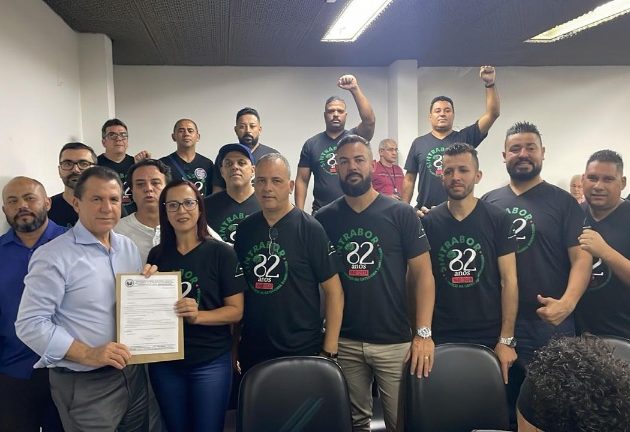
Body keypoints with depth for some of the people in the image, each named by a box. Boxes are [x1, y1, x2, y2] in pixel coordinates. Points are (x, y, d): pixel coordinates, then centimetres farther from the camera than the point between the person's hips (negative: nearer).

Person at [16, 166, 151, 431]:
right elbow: (30, 323, -17)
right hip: (85, 384, -6)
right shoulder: (54, 256, -14)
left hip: (133, 372, 7)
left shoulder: (129, 247, 7)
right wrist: (88, 354, -23)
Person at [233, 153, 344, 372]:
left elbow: (334, 290, -10)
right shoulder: (245, 229, 3)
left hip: (303, 353, -3)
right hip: (251, 352, 4)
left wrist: (329, 350, -13)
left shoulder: (310, 228, -10)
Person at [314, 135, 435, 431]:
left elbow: (422, 274, -5)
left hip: (396, 341, -1)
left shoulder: (401, 214, -4)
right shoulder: (323, 219, 2)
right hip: (343, 342, 2)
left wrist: (423, 332, -13)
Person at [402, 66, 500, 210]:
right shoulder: (419, 143, 5)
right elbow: (409, 179, 6)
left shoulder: (465, 137, 4)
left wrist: (490, 84, -16)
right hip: (426, 211, 0)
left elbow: (493, 114, -5)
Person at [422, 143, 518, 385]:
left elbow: (509, 281, -4)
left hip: (490, 338, 0)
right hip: (440, 338, 1)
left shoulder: (498, 220, -3)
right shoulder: (428, 223, 0)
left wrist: (506, 339, -8)